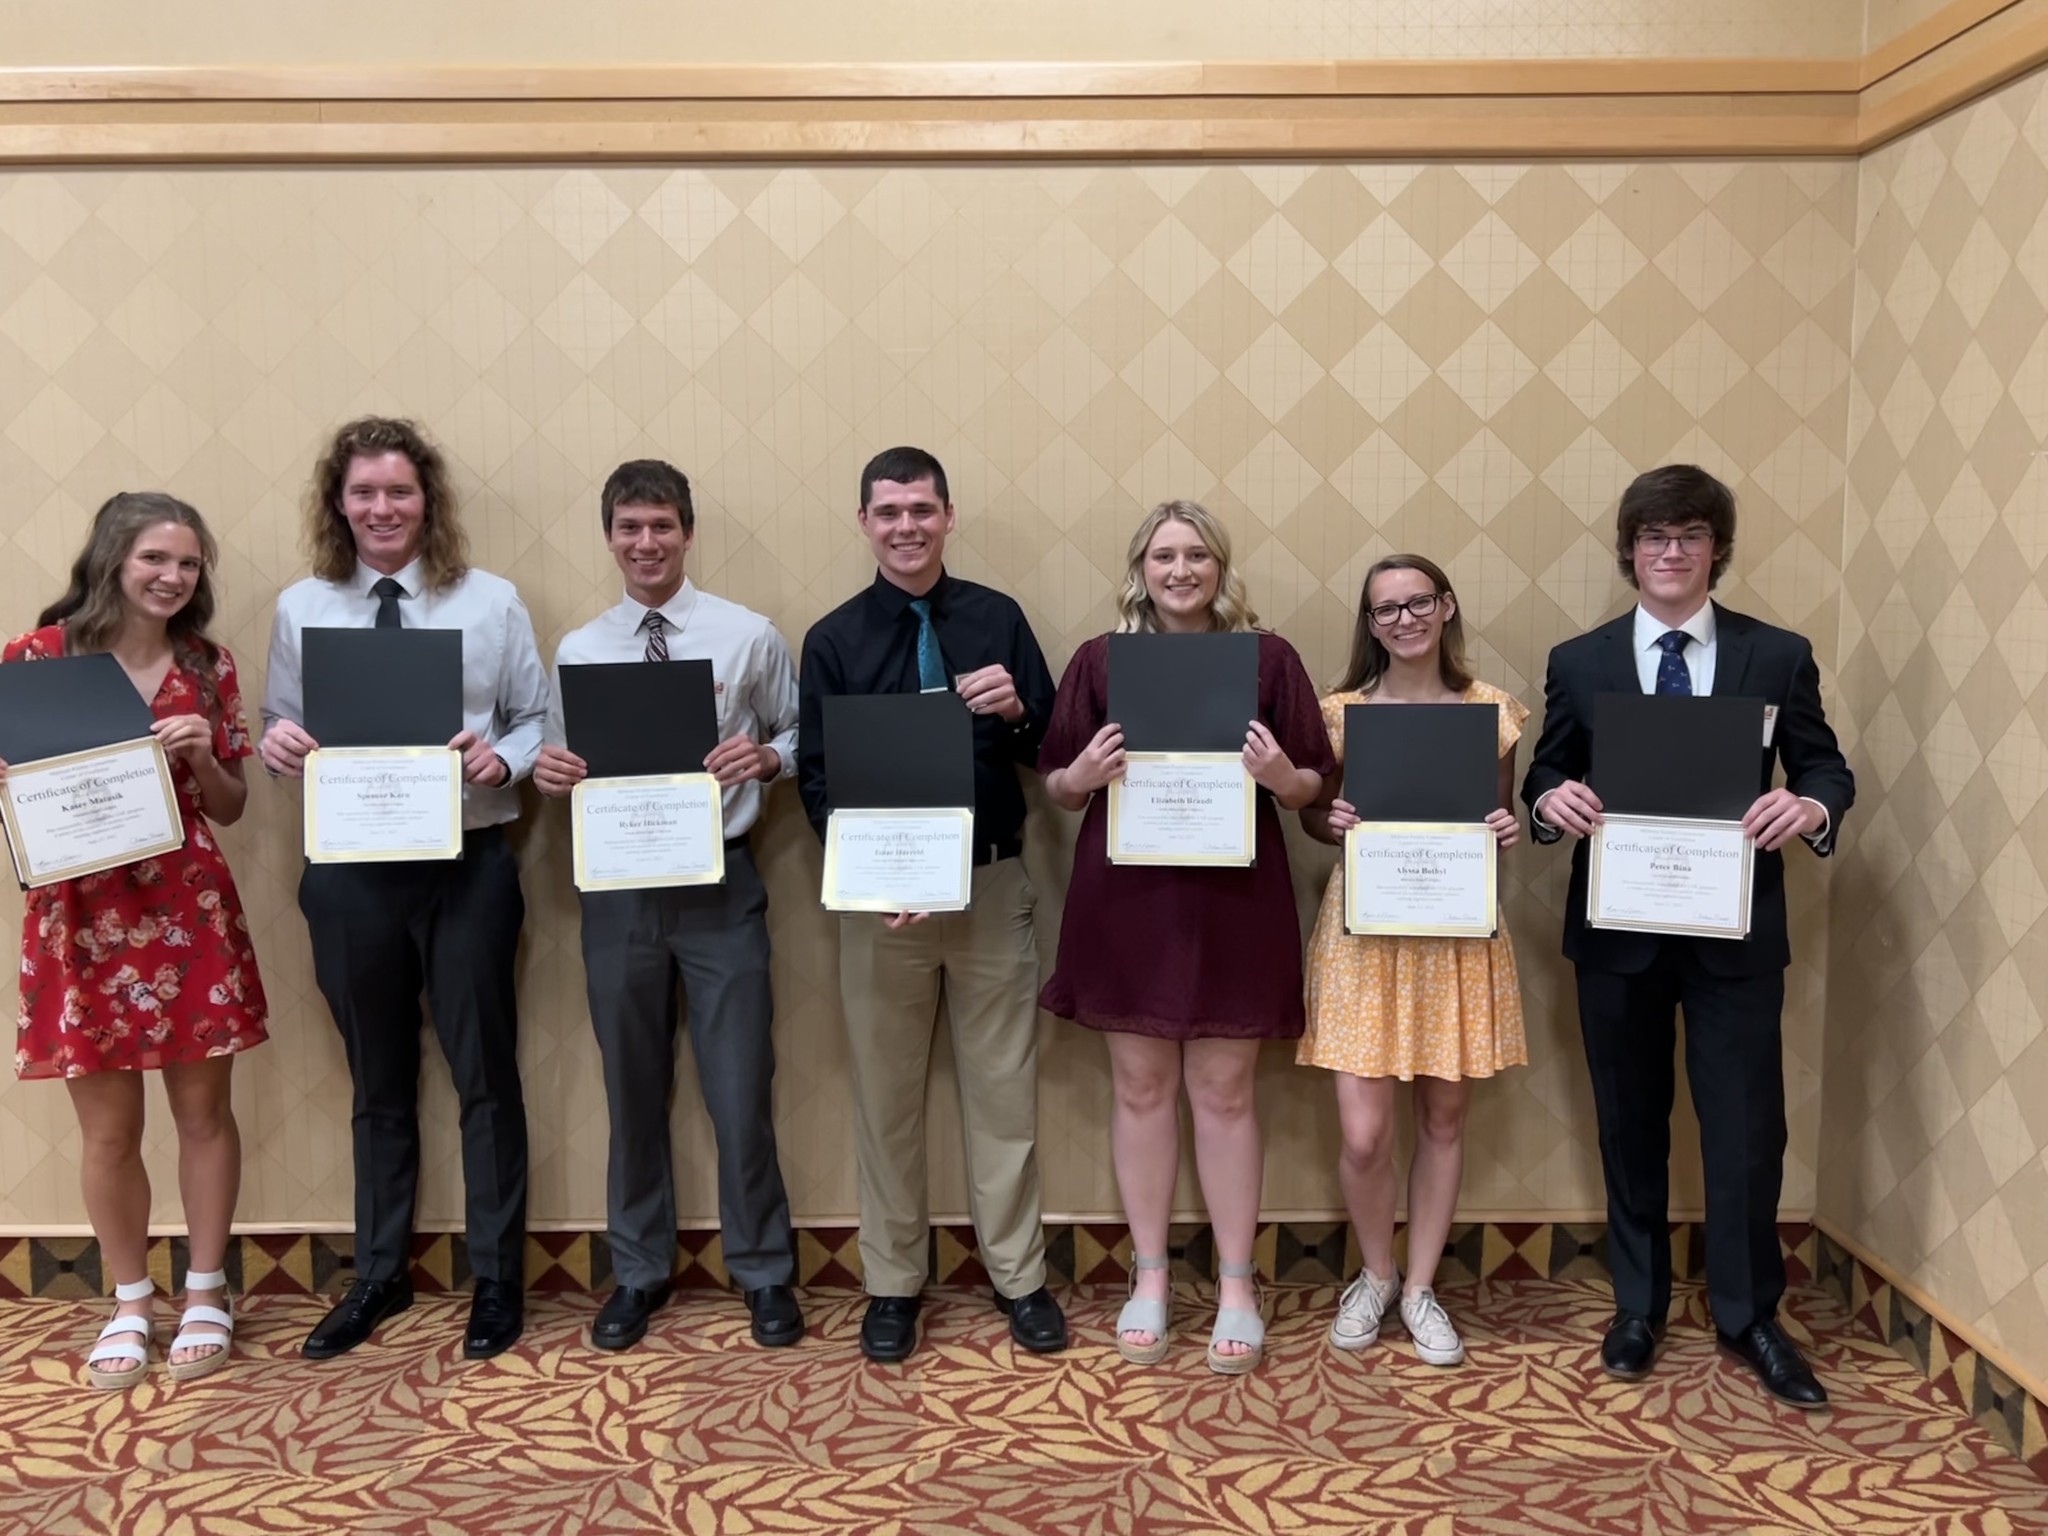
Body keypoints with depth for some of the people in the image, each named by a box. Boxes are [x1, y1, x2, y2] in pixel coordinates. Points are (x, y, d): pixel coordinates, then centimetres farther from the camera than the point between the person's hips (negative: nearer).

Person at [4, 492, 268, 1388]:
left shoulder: (207, 668, 4)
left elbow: (230, 808, 8)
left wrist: (199, 754, -11)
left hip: (189, 911, 1)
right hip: (80, 917, -1)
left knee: (204, 1110, 9)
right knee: (109, 1129, 9)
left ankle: (205, 1295, 25)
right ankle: (129, 1305, 27)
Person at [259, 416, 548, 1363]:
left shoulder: (491, 602, -1)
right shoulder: (299, 608, 4)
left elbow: (540, 719, 1)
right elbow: (281, 732, 8)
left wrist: (504, 757, -20)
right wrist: (274, 743, -15)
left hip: (468, 866, -2)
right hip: (350, 870, 2)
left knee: (484, 1072, 7)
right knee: (378, 1080, 16)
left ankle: (497, 1278, 24)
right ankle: (380, 1275, 32)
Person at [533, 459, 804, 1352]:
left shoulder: (748, 638, -1)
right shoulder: (578, 651, 6)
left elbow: (804, 735, 3)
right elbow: (563, 768, 9)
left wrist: (768, 756, -18)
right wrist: (548, 772, -13)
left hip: (722, 885, -2)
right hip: (619, 889, 2)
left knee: (741, 1091, 4)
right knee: (633, 1092, 14)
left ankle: (764, 1274, 23)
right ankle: (638, 1273, 31)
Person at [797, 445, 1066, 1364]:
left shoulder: (998, 619, 3)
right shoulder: (833, 639, 2)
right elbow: (814, 777, -1)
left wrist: (1017, 712, -18)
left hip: (994, 883, 0)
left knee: (1003, 1086, 7)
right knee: (886, 1093, 10)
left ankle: (1018, 1277, 21)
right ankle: (893, 1285, 23)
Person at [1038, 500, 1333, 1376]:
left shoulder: (1267, 657, 2)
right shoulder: (1099, 659, 3)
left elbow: (1312, 788, 4)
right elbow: (1056, 788, 7)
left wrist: (1280, 775, -17)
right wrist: (1084, 772, -14)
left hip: (1233, 901, -1)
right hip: (1124, 900, 1)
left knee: (1223, 1091, 6)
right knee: (1140, 1088, 9)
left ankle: (1236, 1287, 20)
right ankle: (1149, 1279, 24)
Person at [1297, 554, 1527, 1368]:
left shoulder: (1492, 710, 2)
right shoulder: (1340, 712, -1)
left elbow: (1501, 819, 12)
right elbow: (1311, 815, 9)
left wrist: (1506, 831, -10)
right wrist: (1333, 821, -13)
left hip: (1459, 931, 1)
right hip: (1364, 930, -1)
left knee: (1444, 1117, 10)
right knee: (1364, 1135, -4)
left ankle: (1421, 1287, 28)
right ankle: (1375, 1275, 24)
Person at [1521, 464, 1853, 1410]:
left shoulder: (1779, 657, 3)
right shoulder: (1578, 664, 4)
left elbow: (1825, 768, 3)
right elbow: (1544, 777, 5)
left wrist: (1813, 807, -21)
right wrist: (1552, 799, -19)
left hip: (1736, 930, -1)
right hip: (1617, 931, 1)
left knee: (1746, 1125, 3)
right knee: (1630, 1123, 13)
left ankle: (1749, 1316, 22)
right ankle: (1638, 1305, 29)